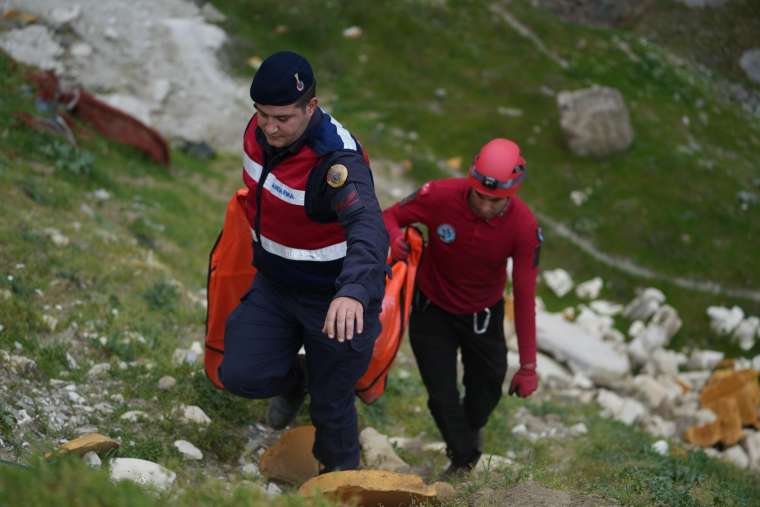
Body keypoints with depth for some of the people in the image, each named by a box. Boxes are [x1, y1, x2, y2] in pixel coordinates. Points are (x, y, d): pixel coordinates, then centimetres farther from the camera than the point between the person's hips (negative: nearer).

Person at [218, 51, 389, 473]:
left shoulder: (336, 159, -33)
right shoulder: (259, 130, -10)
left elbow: (368, 228, -50)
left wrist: (353, 291, -67)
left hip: (337, 296, -6)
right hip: (274, 284, 6)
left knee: (330, 404, 7)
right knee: (240, 374, -9)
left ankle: (341, 473, 38)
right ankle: (293, 379, 26)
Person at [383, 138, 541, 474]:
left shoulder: (524, 227, -27)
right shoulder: (440, 195, -29)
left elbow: (524, 297, -19)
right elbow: (389, 217, -13)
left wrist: (528, 365, -17)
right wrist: (395, 239, -39)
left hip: (483, 315, 1)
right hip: (432, 309, -1)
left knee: (487, 390, 16)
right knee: (442, 397, 2)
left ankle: (471, 429, 52)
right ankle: (463, 460, 30)